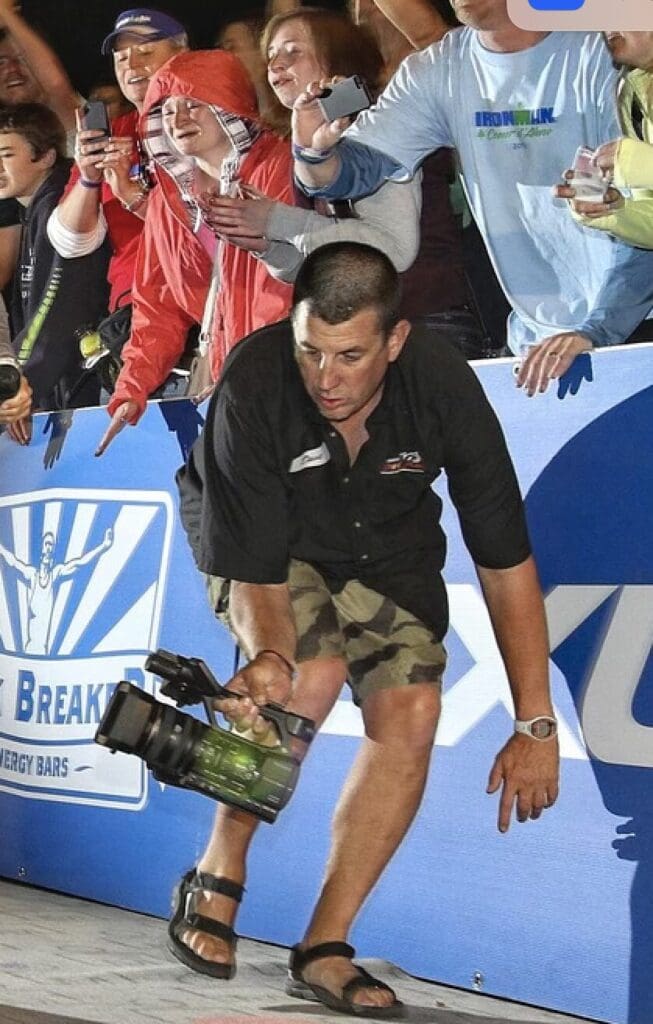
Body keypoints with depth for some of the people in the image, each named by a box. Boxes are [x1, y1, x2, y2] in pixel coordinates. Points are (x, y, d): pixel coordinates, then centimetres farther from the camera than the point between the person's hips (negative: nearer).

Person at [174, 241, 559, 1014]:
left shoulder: (444, 388, -30)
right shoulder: (253, 387, -35)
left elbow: (506, 562, -22)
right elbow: (255, 572, -28)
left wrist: (534, 725, -22)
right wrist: (268, 656, -51)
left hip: (386, 547, 3)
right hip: (263, 538, -3)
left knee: (410, 711, -19)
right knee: (314, 673, -30)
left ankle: (325, 949, -10)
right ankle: (216, 878, -10)